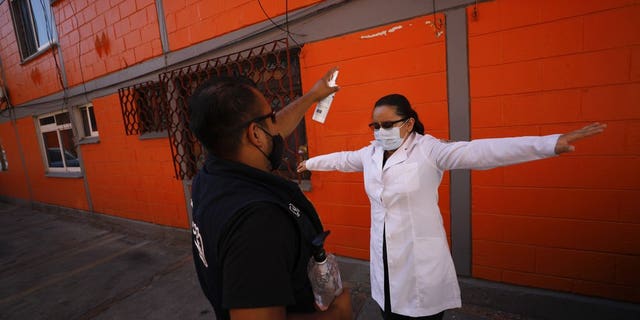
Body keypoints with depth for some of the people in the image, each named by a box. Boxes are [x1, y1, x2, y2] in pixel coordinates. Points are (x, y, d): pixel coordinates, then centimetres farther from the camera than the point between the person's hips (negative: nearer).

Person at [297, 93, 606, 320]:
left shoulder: (428, 149, -13)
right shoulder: (370, 153, 5)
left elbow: (481, 151, -22)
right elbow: (342, 159, 21)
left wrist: (551, 143, -32)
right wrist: (311, 162, 36)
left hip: (422, 263, -5)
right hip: (384, 261, 5)